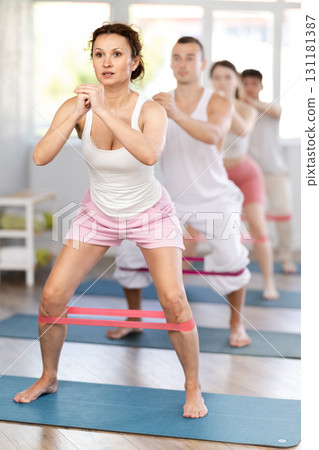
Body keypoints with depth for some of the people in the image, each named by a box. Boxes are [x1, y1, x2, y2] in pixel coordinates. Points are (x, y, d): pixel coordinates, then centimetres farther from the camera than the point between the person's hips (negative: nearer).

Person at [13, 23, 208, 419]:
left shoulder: (150, 111, -24)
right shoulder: (75, 107, -17)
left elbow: (149, 154, -46)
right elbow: (40, 157, -30)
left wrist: (104, 109, -46)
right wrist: (77, 113, -39)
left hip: (149, 213, -2)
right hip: (99, 213, 3)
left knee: (173, 300, -18)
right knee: (52, 297, -4)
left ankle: (193, 387, 4)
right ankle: (48, 378, 21)